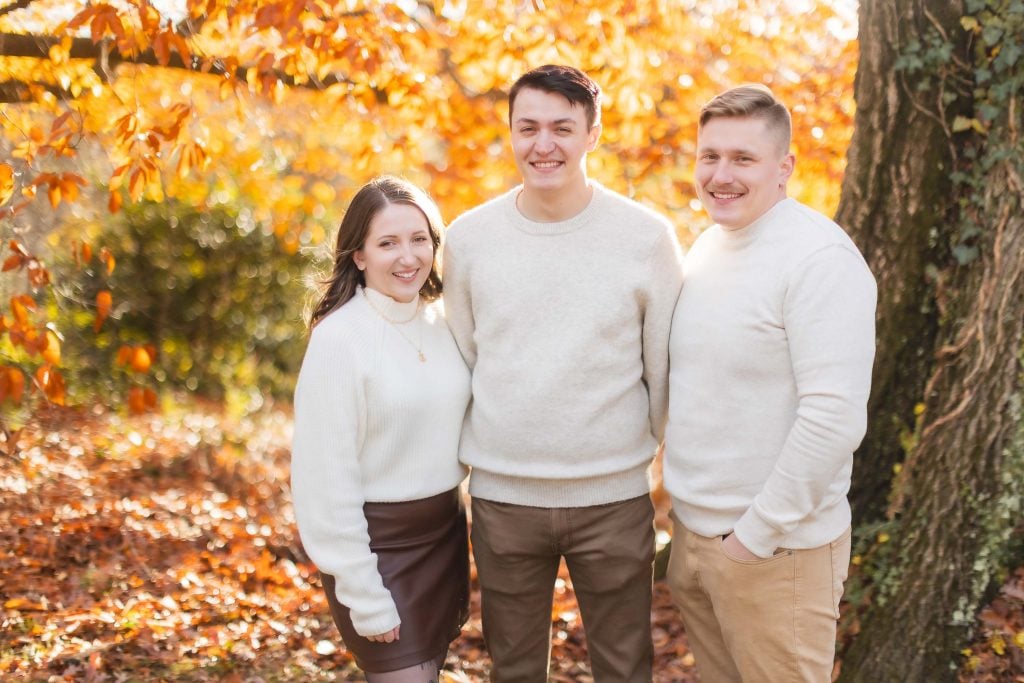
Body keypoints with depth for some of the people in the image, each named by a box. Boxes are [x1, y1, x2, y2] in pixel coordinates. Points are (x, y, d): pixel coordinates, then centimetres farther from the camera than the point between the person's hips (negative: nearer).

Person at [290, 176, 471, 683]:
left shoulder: (442, 322, 2)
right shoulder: (339, 337, -17)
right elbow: (328, 476, -16)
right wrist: (362, 594, -16)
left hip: (445, 532, 6)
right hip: (378, 543, -6)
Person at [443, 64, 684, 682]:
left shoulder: (647, 237, -6)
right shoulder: (468, 237, 0)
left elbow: (665, 365, 2)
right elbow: (459, 357, 10)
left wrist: (656, 448, 8)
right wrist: (477, 449, 11)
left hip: (614, 496, -1)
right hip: (502, 495, 2)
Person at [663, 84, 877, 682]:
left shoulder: (820, 258, -17)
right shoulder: (706, 246, 9)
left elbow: (835, 416, -23)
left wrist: (757, 533, -18)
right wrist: (692, 522, 11)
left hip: (775, 549, -7)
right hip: (690, 531, 8)